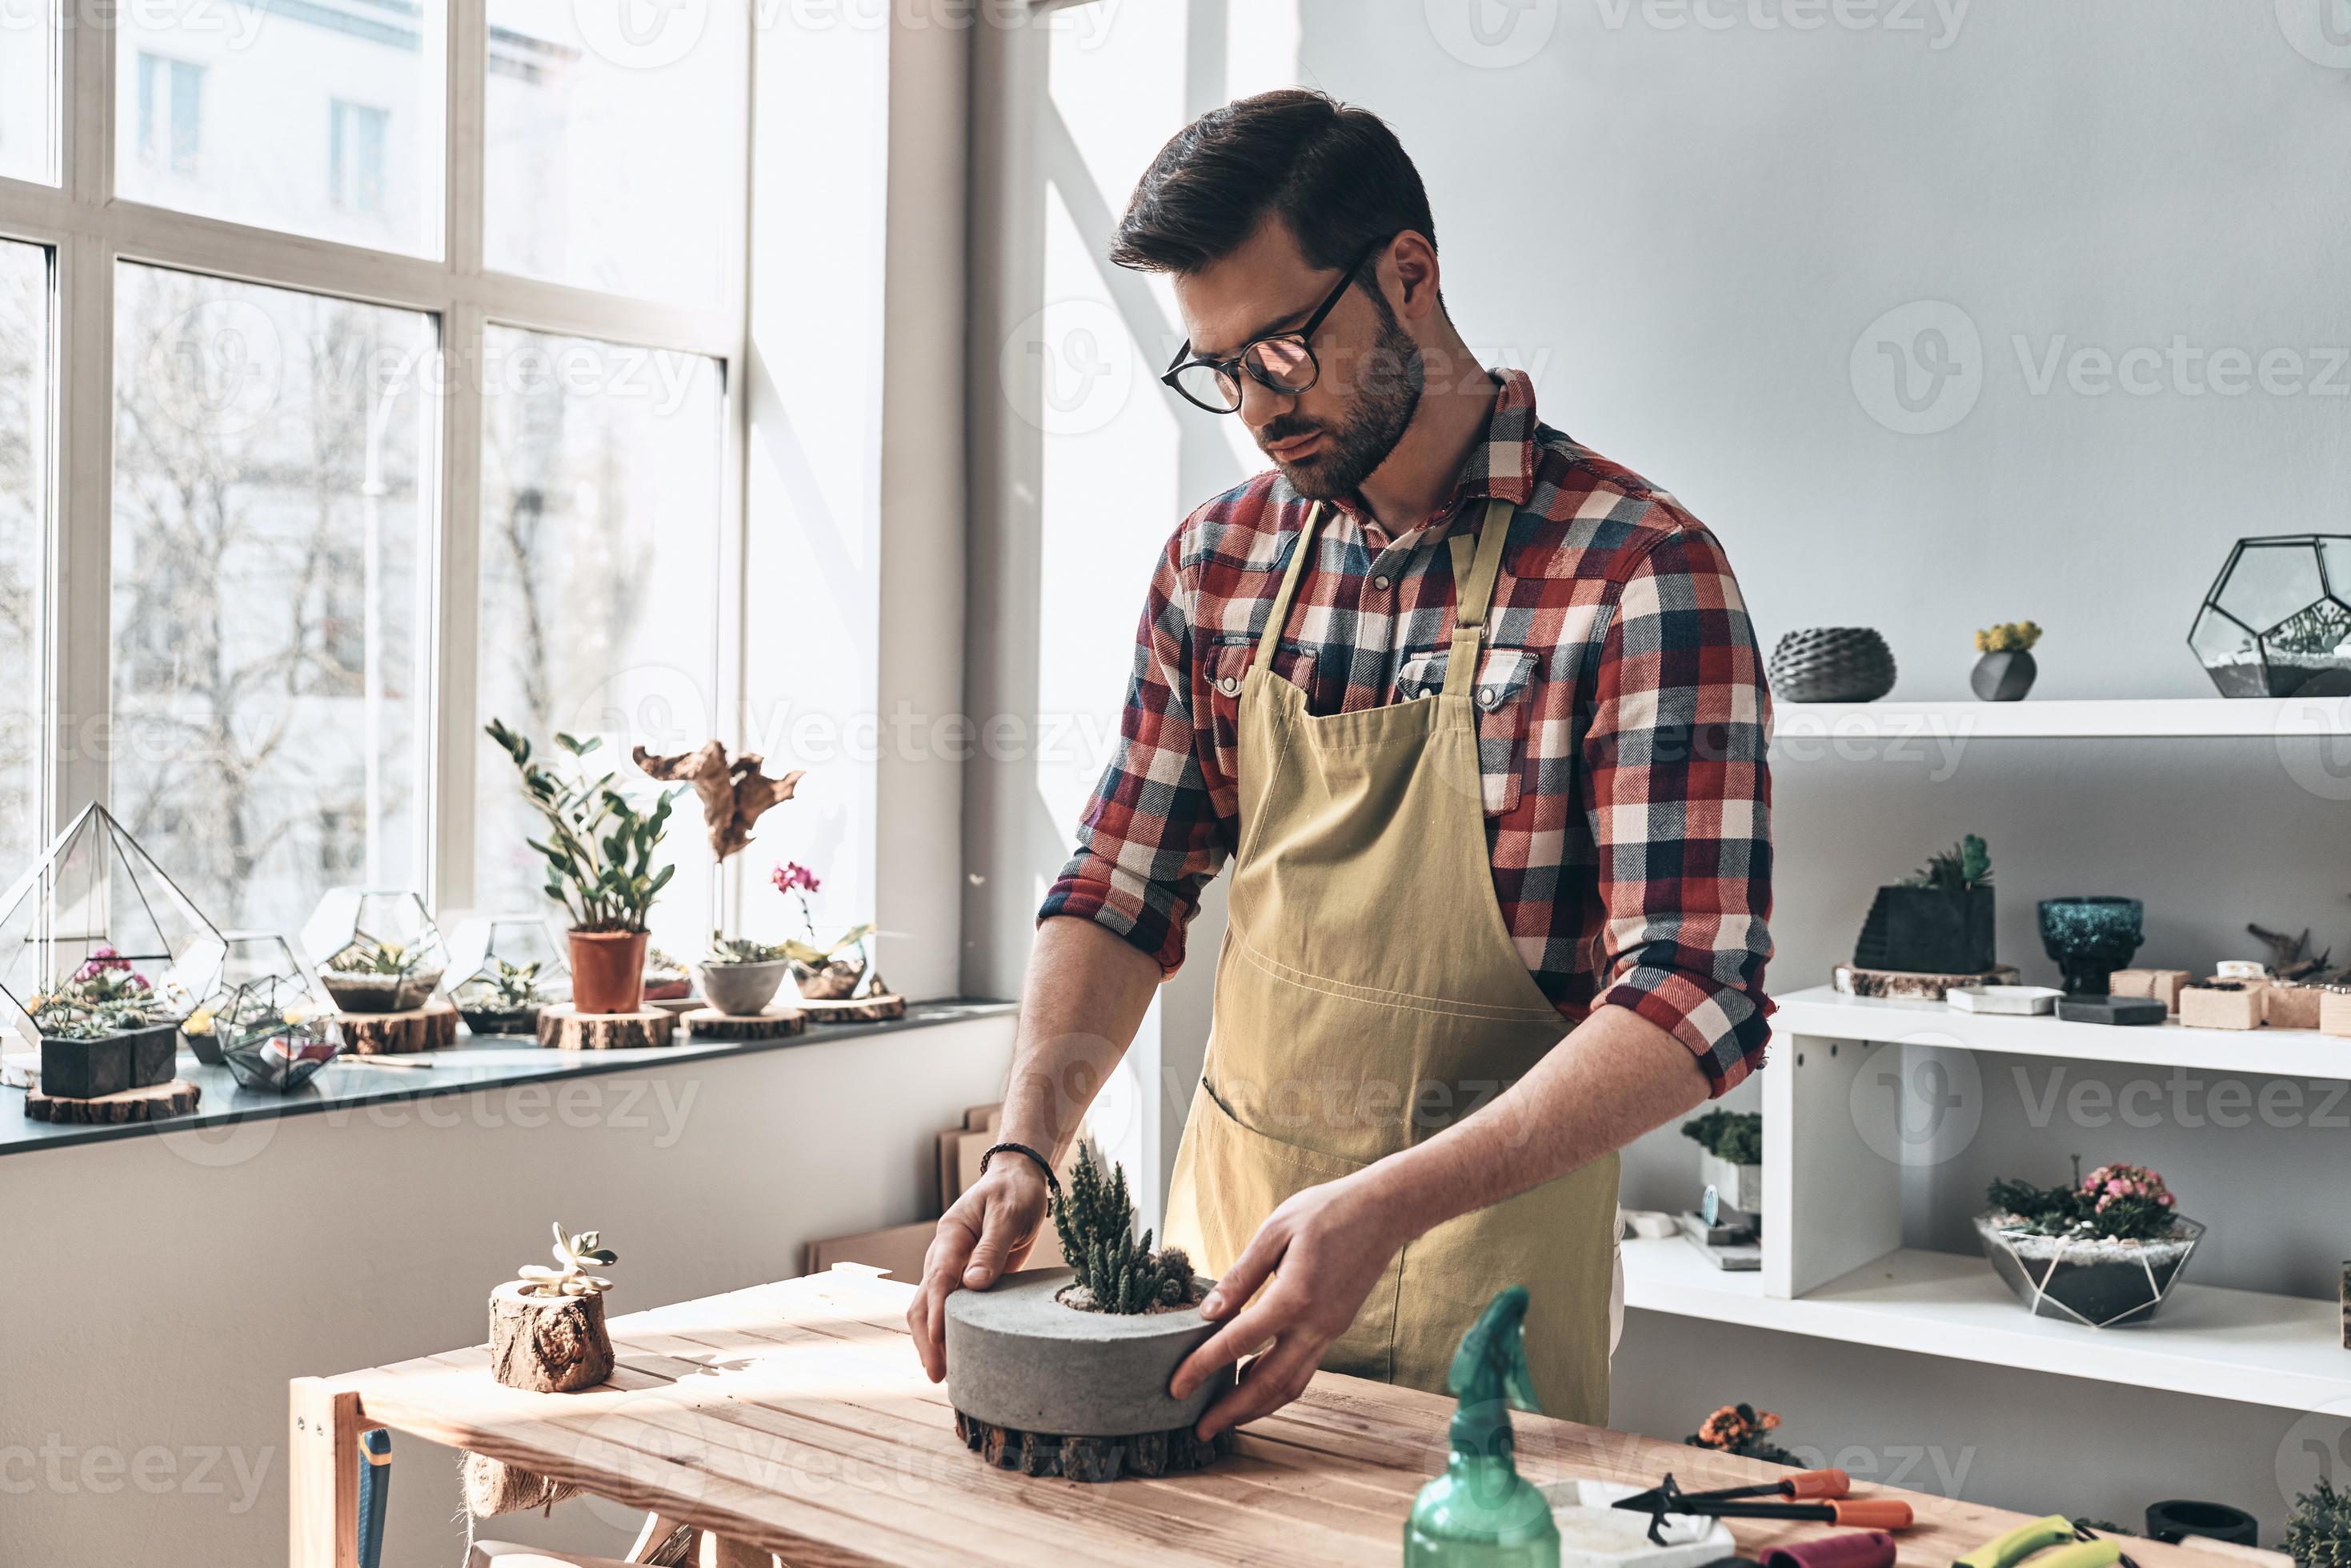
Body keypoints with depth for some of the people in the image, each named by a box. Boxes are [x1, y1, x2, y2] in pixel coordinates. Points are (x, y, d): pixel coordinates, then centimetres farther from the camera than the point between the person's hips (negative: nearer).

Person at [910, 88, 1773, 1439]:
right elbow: (1124, 894, 5)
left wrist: (1386, 1206, -30)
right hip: (1225, 1223, 5)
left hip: (1487, 1253, -5)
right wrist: (1028, 1148, -10)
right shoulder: (1218, 563, 1)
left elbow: (1695, 1002, -22)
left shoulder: (1639, 572, -17)